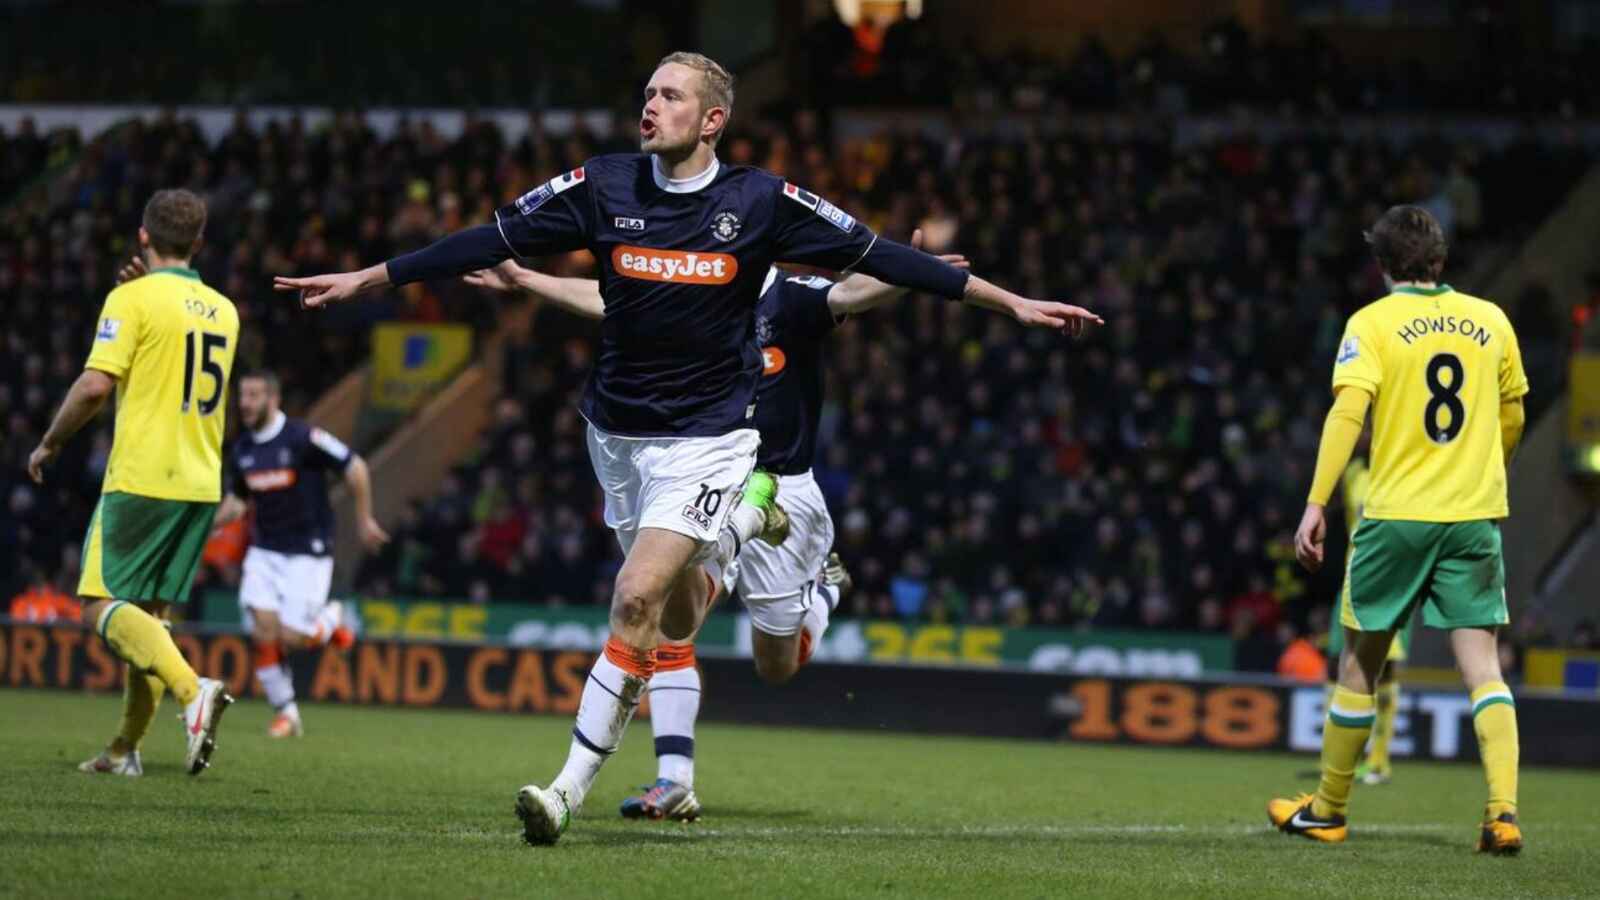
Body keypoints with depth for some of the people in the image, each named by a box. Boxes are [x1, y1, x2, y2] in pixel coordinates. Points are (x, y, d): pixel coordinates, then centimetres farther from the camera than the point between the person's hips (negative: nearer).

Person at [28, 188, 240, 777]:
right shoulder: (222, 310, 13)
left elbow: (96, 385, -17)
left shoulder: (133, 298, -8)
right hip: (201, 483, 7)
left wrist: (50, 443, -1)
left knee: (104, 605, -7)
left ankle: (193, 689, -29)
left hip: (141, 479, -7)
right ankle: (126, 748, 12)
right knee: (149, 613, 13)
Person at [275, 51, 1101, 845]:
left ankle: (570, 788, -15)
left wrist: (1011, 302, -5)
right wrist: (362, 280, -2)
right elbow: (490, 242, -1)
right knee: (676, 619, 12)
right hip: (617, 430, 4)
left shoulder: (761, 202, -10)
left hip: (707, 436, -4)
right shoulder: (602, 187, -4)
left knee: (637, 599, -18)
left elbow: (879, 257, -5)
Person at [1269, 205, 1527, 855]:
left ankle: (1327, 810, 21)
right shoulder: (1490, 320, 8)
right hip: (1475, 515, 2)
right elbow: (1511, 420, 17)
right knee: (1483, 666, 1)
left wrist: (1316, 503, -18)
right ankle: (1503, 811, -16)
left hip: (1396, 514, -2)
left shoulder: (1373, 322, -3)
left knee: (1360, 662, 11)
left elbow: (1347, 411, -15)